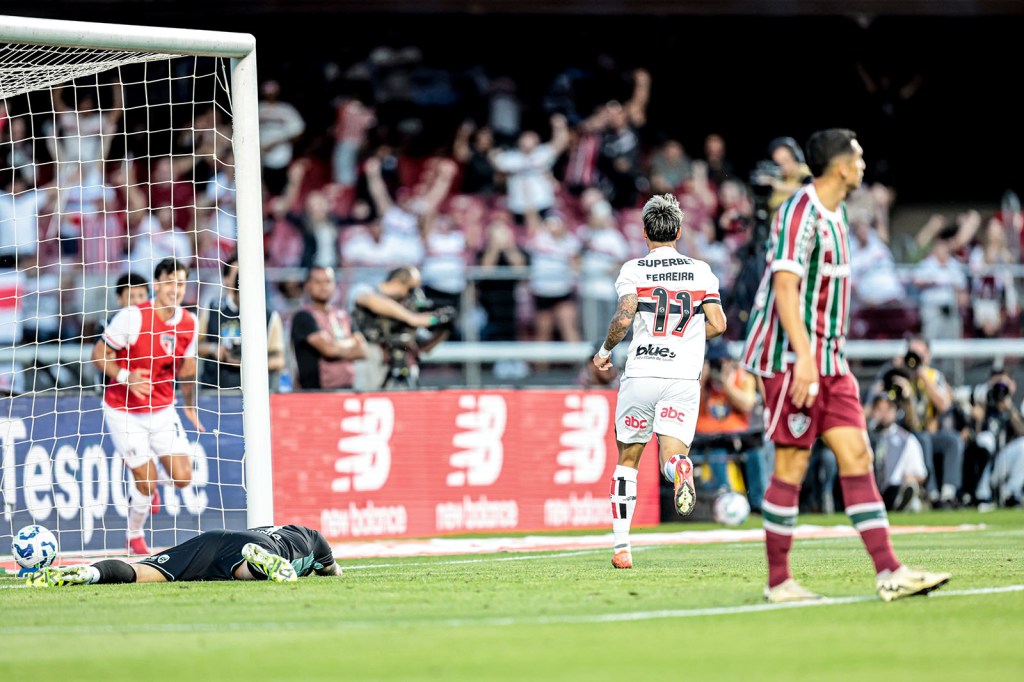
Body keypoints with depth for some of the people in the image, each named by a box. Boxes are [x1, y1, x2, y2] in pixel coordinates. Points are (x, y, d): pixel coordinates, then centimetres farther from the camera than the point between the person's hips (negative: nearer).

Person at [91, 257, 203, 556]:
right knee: (147, 484, -9)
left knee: (182, 478, -6)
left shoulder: (188, 323, -2)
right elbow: (98, 354, -13)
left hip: (162, 410, 5)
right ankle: (135, 537, 20)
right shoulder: (132, 317, -18)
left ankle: (142, 493, 29)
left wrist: (190, 406, 18)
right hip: (124, 412, -5)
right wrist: (126, 377, -28)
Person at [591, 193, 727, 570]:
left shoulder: (633, 270, 1)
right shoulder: (700, 271, 9)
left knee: (627, 459, 14)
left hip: (640, 374, -1)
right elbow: (717, 324, 2)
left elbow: (623, 318, -12)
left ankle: (621, 547, 11)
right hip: (684, 377, 1)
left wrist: (605, 350, 6)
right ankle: (681, 468, -43)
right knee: (671, 455, -3)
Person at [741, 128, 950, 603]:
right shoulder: (799, 213, -14)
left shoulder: (834, 214, 16)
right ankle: (778, 582, 3)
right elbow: (784, 287, -22)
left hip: (828, 361, 9)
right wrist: (803, 356, -29)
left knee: (857, 456, 1)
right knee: (791, 466, -5)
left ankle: (888, 572, -3)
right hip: (793, 358, -9)